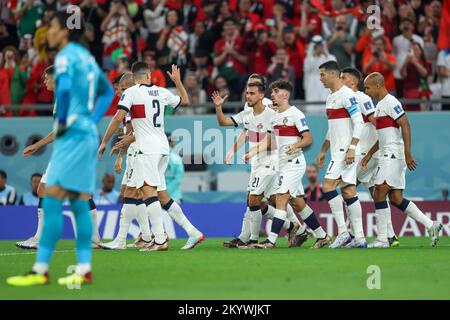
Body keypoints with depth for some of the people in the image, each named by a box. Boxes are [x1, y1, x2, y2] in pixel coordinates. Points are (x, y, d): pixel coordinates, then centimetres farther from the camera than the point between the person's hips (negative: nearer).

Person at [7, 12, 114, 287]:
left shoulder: (66, 56, -10)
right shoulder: (87, 57, 17)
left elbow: (64, 88, -27)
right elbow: (107, 91, 27)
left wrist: (62, 121, -16)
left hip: (72, 134, -9)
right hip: (89, 133, 9)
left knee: (52, 200, -9)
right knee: (80, 203, 8)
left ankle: (41, 270, -12)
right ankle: (84, 270, 5)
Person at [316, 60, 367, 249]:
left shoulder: (347, 95, -11)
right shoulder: (331, 98, 19)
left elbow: (359, 123, -18)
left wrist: (351, 148, -24)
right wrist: (323, 152, 26)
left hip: (347, 151, -10)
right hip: (338, 151, 10)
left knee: (328, 185, -15)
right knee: (348, 191, 5)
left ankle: (343, 232, -14)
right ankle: (359, 238, 4)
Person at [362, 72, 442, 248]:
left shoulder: (390, 102, -10)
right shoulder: (380, 105, 20)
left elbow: (405, 125, -18)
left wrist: (407, 154, -23)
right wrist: (369, 154, 24)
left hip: (393, 155, -10)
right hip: (388, 155, 10)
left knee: (379, 194, -10)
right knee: (396, 199, 7)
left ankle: (382, 239, -8)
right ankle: (431, 225, 9)